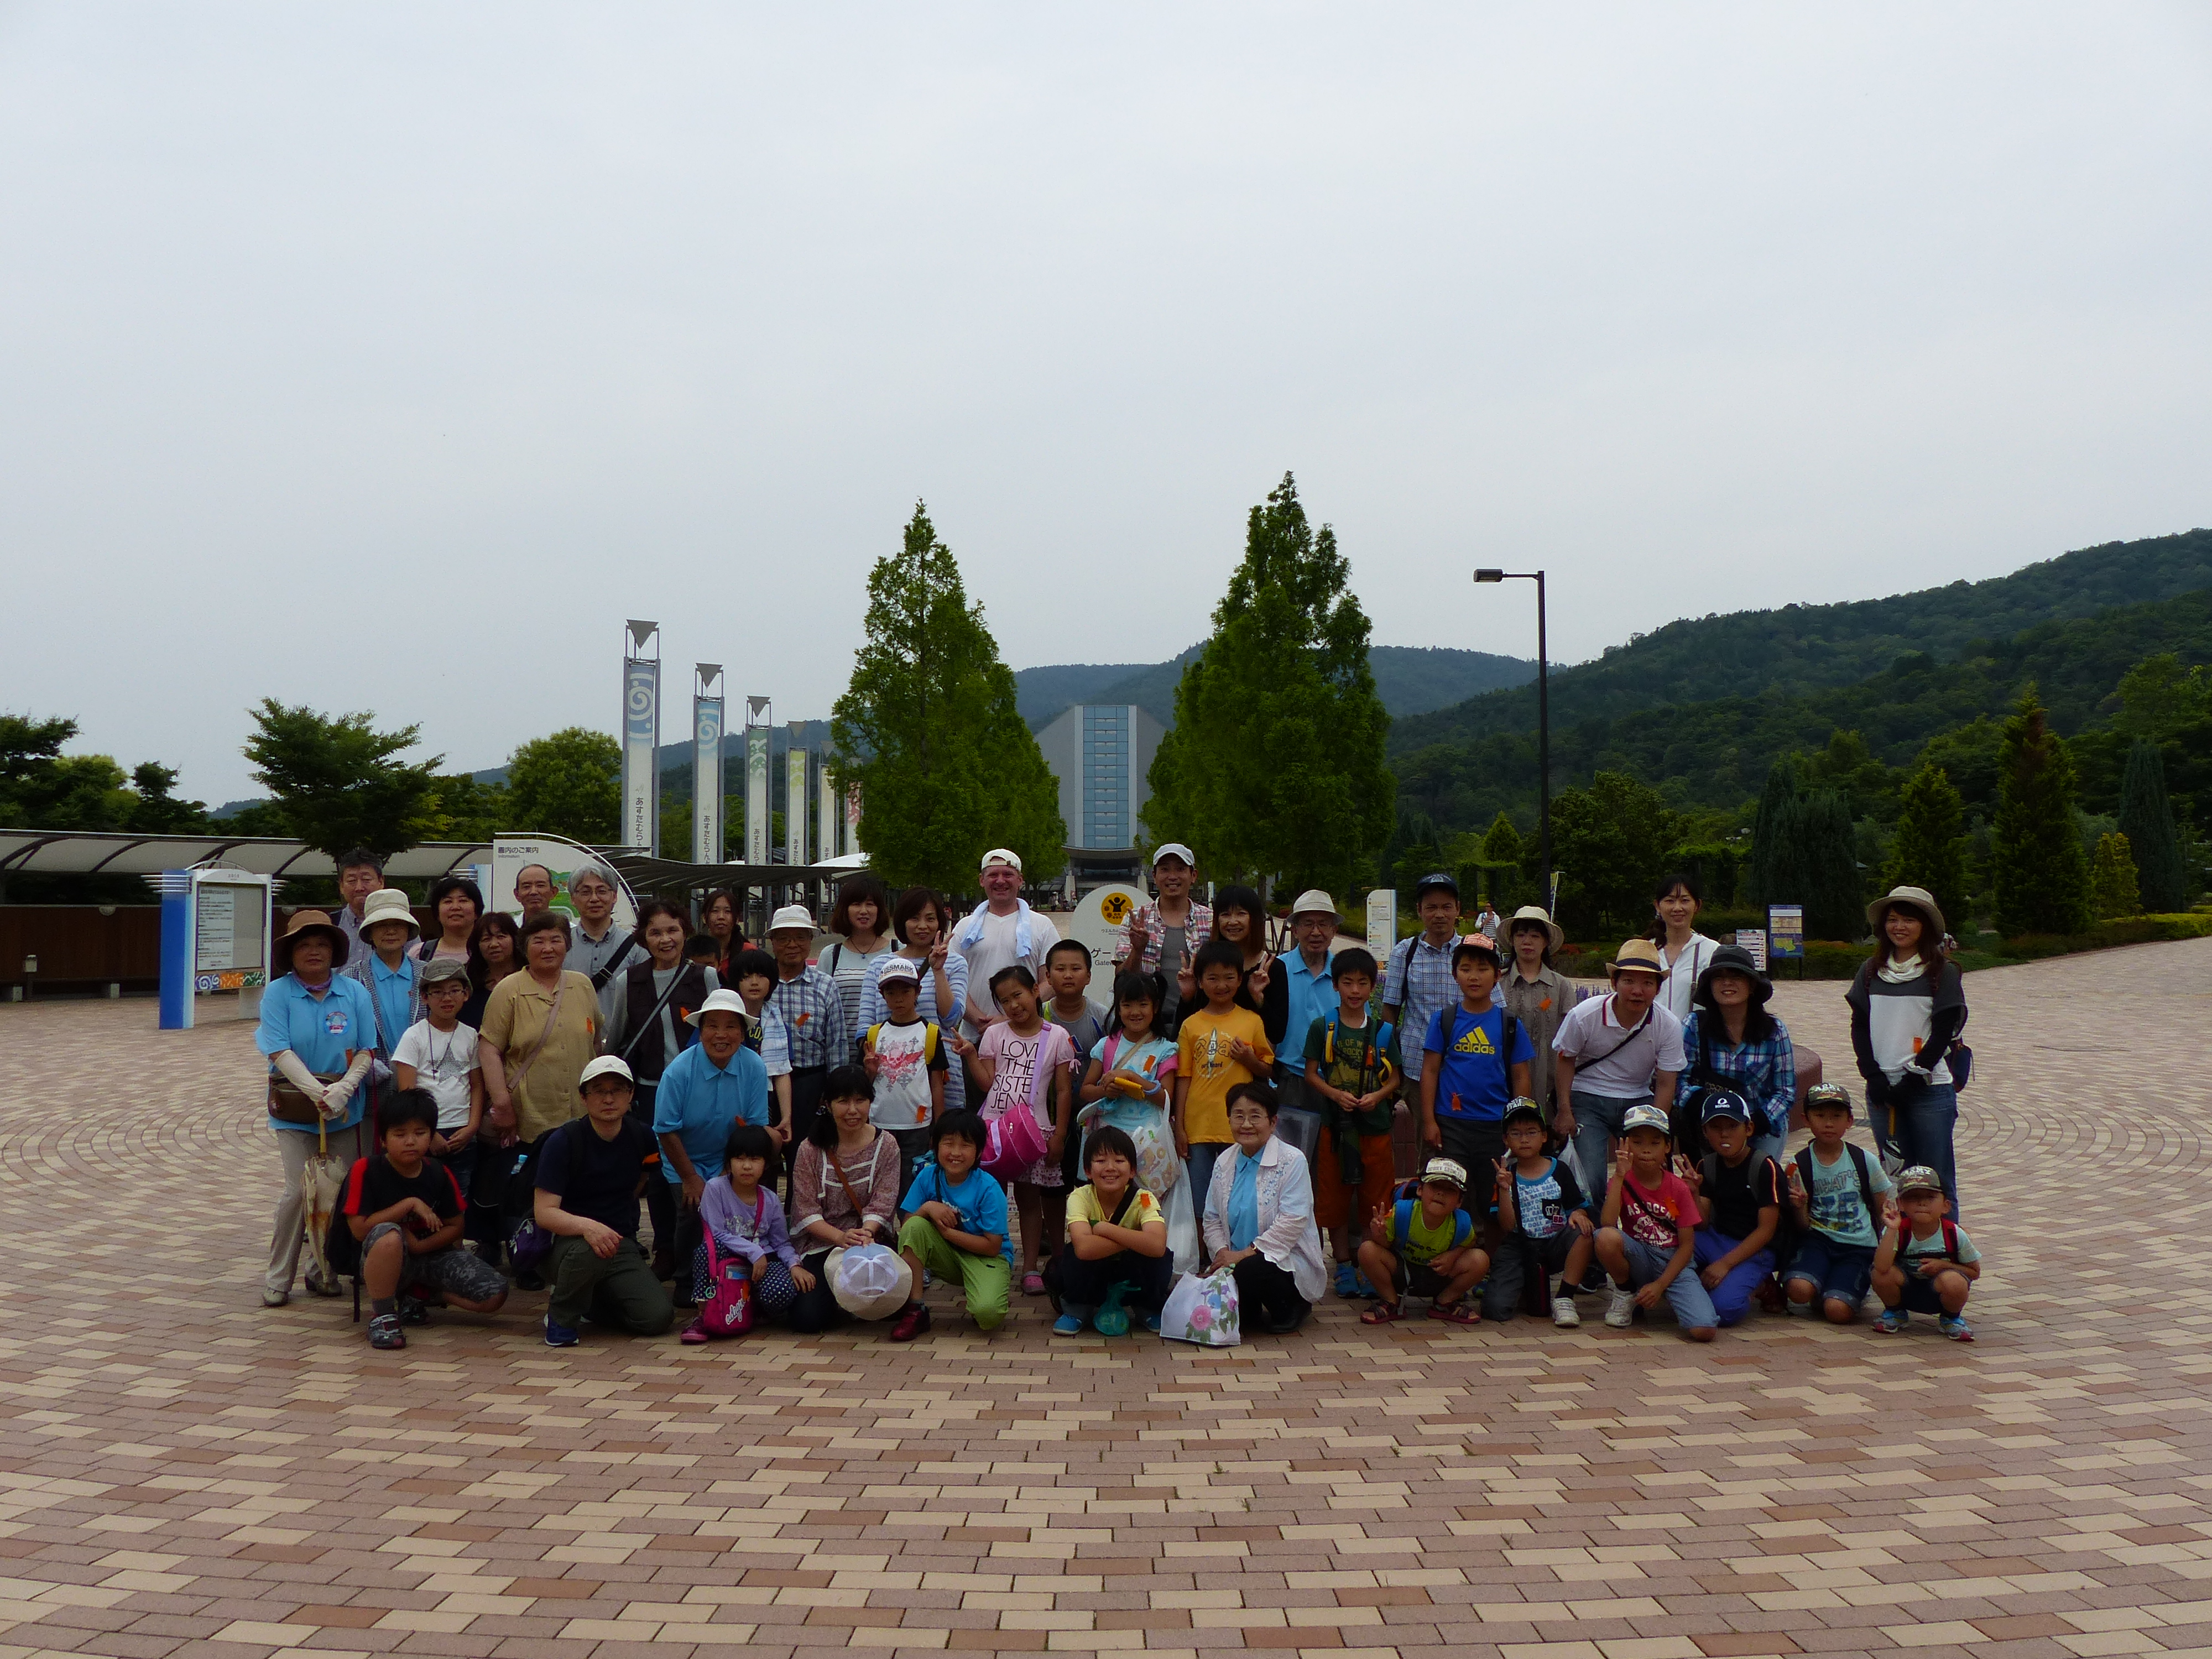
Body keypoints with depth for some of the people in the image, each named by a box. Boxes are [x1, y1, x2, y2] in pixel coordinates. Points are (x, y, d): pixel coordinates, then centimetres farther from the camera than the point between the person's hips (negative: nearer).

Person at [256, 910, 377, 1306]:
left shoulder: (354, 992, 3)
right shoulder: (278, 993, -4)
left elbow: (366, 1050, 2)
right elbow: (280, 1051, -12)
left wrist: (343, 1088, -15)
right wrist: (317, 1091, -21)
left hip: (346, 1108, 3)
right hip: (294, 1108, -3)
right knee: (300, 1190, -10)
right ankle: (278, 1278, 3)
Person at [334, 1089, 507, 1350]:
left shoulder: (439, 1174, 0)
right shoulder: (365, 1171, -12)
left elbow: (454, 1227, 5)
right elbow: (359, 1229, -18)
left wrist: (420, 1246, -13)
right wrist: (410, 1204, -20)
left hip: (428, 1254, 5)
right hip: (379, 1262, -5)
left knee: (495, 1295, -12)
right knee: (389, 1234, -42)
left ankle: (412, 1294, 10)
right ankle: (382, 1314, -19)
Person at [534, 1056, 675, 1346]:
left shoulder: (641, 1138, 2)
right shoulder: (563, 1141, -12)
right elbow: (544, 1212, -20)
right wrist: (587, 1226, -38)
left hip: (622, 1247, 5)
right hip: (567, 1241, -4)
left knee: (659, 1316, -16)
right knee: (587, 1252, -40)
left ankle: (590, 1304, 14)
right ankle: (561, 1317, -8)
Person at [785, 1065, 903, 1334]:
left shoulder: (885, 1146, 0)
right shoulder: (810, 1150, -2)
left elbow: (881, 1205, -8)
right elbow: (807, 1212, -8)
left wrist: (865, 1233, -30)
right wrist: (841, 1237, -26)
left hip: (872, 1239, 1)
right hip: (820, 1244, 0)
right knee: (806, 1319, -21)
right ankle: (838, 1301, 15)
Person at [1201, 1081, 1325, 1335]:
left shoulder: (1292, 1161, -10)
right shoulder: (1224, 1164, 9)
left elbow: (1293, 1221, -18)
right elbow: (1212, 1219, 12)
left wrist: (1247, 1253, -20)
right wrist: (1222, 1252, -9)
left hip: (1288, 1261, -5)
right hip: (1235, 1260, 5)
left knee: (1250, 1270, -36)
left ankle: (1290, 1310, -3)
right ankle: (1248, 1313, 15)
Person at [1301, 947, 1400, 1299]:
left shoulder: (1384, 1030, 5)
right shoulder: (1322, 1027, 1)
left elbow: (1395, 1076, 8)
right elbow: (1311, 1074, 2)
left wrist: (1378, 1096, -11)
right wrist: (1336, 1095, -14)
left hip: (1376, 1125, 1)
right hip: (1335, 1124, -1)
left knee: (1375, 1201, 4)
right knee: (1335, 1200, 5)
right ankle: (1344, 1267, 18)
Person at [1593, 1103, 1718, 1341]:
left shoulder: (1679, 1188, -4)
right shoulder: (1623, 1181, -4)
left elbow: (1687, 1245, -4)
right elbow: (1607, 1225, -22)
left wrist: (1660, 1285, -14)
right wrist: (1620, 1175, -25)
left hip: (1673, 1263, 0)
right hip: (1638, 1258, 1)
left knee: (1704, 1331, -26)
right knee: (1606, 1237, -35)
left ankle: (1671, 1299, 10)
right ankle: (1625, 1294, -4)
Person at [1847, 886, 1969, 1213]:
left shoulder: (1942, 972, -1)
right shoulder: (1871, 971, 10)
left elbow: (1944, 1032, -5)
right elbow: (1859, 1027, 7)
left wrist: (1913, 1078, -12)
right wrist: (1874, 1076, -5)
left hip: (1929, 1088, -4)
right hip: (1882, 1088, 4)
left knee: (1936, 1180, -1)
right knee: (1894, 1176, 9)